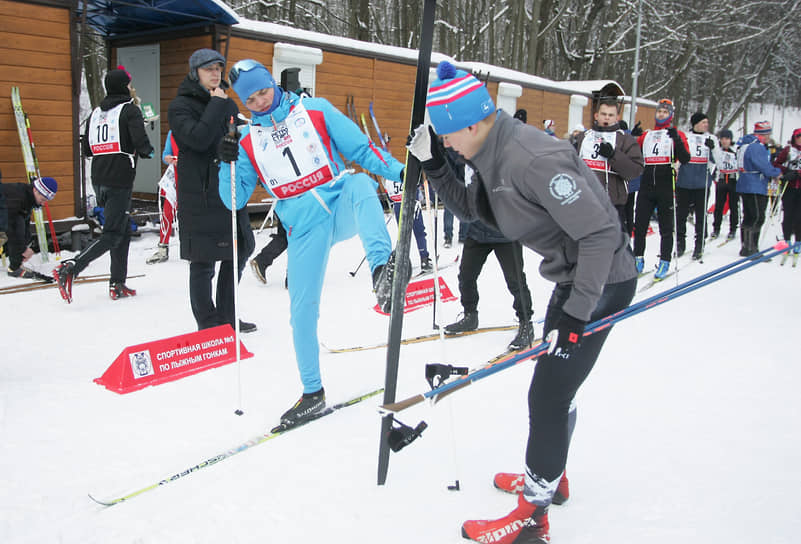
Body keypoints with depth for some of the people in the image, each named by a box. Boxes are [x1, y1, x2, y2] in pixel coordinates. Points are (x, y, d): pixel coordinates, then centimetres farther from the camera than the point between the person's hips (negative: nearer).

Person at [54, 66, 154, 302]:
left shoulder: (96, 113, 15)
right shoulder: (130, 110, -5)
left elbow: (87, 149, 15)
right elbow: (141, 143, -17)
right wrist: (147, 152, 4)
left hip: (99, 179, 7)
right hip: (120, 179, -7)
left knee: (123, 230, 16)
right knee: (112, 234, -5)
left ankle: (117, 284, 16)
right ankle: (70, 268, -19)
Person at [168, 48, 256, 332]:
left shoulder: (228, 103, 15)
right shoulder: (180, 106, -5)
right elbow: (198, 139, -22)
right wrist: (216, 104, -15)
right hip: (200, 195, -7)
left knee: (238, 252, 13)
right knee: (203, 262, -2)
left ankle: (227, 317, 27)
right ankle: (208, 324, 11)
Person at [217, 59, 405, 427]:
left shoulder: (315, 110, 3)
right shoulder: (248, 141, 8)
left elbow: (359, 148, 0)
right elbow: (235, 200, 6)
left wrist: (398, 171, -12)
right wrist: (227, 164, -11)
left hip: (341, 208, -2)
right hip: (304, 229, 2)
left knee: (360, 182, -35)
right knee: (302, 311, 1)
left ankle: (382, 266, -50)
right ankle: (312, 393, 18)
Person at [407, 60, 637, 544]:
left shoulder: (532, 159, -29)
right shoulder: (495, 154, 1)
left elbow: (601, 232, -29)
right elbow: (469, 208, 14)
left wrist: (576, 313, -27)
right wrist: (433, 164, -1)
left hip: (602, 282, -10)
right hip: (574, 278, 10)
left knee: (547, 397, -4)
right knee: (553, 386, 22)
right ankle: (550, 477, 43)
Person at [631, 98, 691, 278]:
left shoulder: (677, 135, 5)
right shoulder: (645, 135, 16)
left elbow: (685, 160, -6)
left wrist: (677, 140, -20)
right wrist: (633, 138, 0)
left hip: (666, 187, -3)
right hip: (646, 186, 4)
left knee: (666, 227, 2)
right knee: (640, 225, 5)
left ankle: (665, 262, 9)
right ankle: (638, 259, 15)